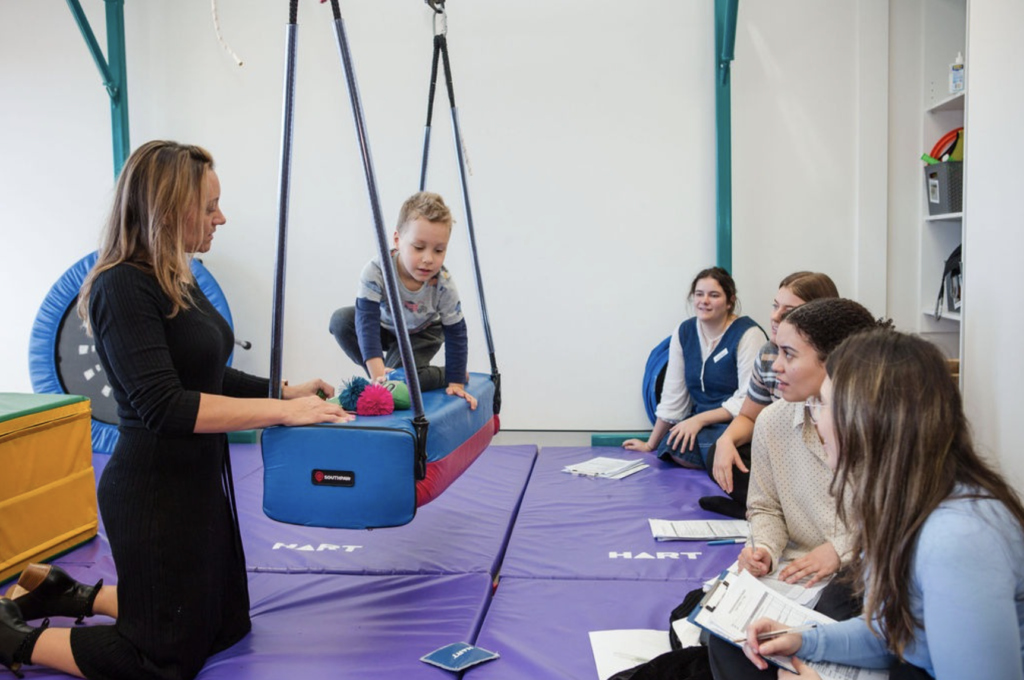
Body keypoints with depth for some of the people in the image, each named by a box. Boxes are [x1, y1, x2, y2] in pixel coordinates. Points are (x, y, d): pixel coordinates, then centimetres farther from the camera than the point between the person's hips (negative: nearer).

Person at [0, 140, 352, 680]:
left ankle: (69, 594, 32)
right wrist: (282, 412, -27)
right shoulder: (123, 287, -20)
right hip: (154, 493, -9)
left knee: (225, 626, 23)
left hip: (199, 480, 9)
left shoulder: (177, 280, 7)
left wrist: (285, 389, 5)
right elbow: (164, 407, -27)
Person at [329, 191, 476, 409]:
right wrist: (376, 369, -50)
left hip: (421, 333, -2)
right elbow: (366, 318, -39)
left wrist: (456, 381, -20)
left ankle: (446, 374, 3)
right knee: (341, 320, -26)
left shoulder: (444, 286, -32)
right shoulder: (376, 270, -36)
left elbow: (456, 334, -21)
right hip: (385, 327, 2)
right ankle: (379, 378, -10)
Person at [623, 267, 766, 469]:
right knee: (673, 448, -28)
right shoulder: (684, 332, 5)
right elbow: (673, 397, 9)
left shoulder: (747, 334, -11)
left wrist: (699, 419, -23)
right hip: (700, 423, 4)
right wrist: (650, 444, 11)